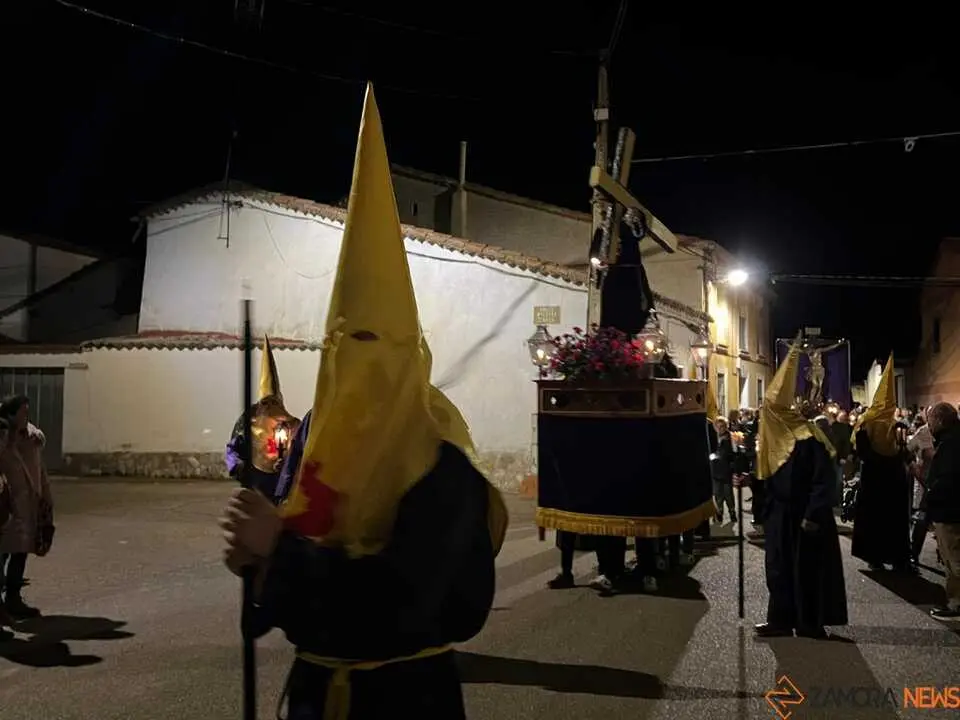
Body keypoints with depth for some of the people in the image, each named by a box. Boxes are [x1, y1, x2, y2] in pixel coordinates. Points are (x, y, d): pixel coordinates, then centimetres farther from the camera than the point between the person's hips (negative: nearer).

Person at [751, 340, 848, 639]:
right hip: (780, 515, 7)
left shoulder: (809, 439, -16)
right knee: (779, 568, 10)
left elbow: (824, 480, -19)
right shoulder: (774, 438, 7)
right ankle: (780, 620, 19)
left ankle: (810, 623, 15)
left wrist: (813, 515, -23)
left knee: (807, 569, 3)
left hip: (804, 517, -7)